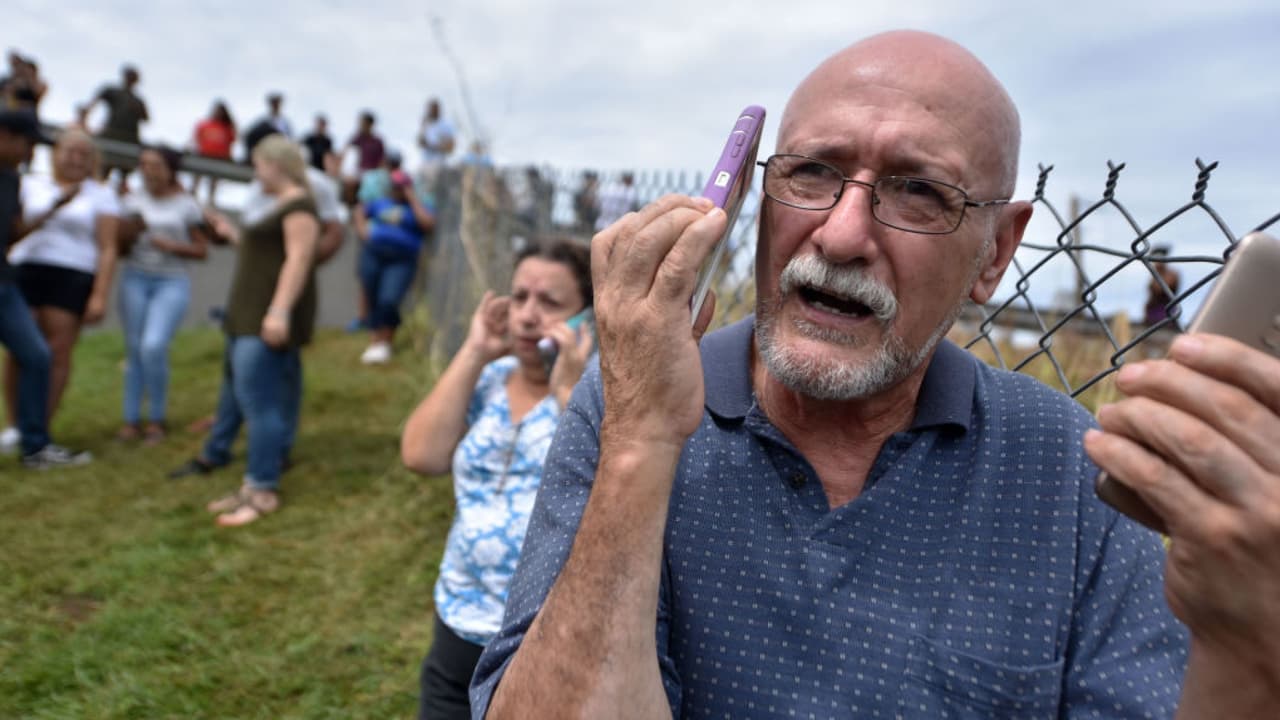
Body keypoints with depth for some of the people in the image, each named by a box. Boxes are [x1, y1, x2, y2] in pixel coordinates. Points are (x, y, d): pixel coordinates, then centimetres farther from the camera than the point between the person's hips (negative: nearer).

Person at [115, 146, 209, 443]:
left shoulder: (186, 204, 1)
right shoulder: (132, 200, 8)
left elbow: (202, 250, 2)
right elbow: (116, 241, 11)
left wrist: (171, 246, -13)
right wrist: (129, 229, -9)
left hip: (172, 283, -3)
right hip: (135, 279, 3)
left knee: (154, 347, -18)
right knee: (134, 349, 2)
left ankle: (157, 419, -1)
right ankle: (131, 420, 10)